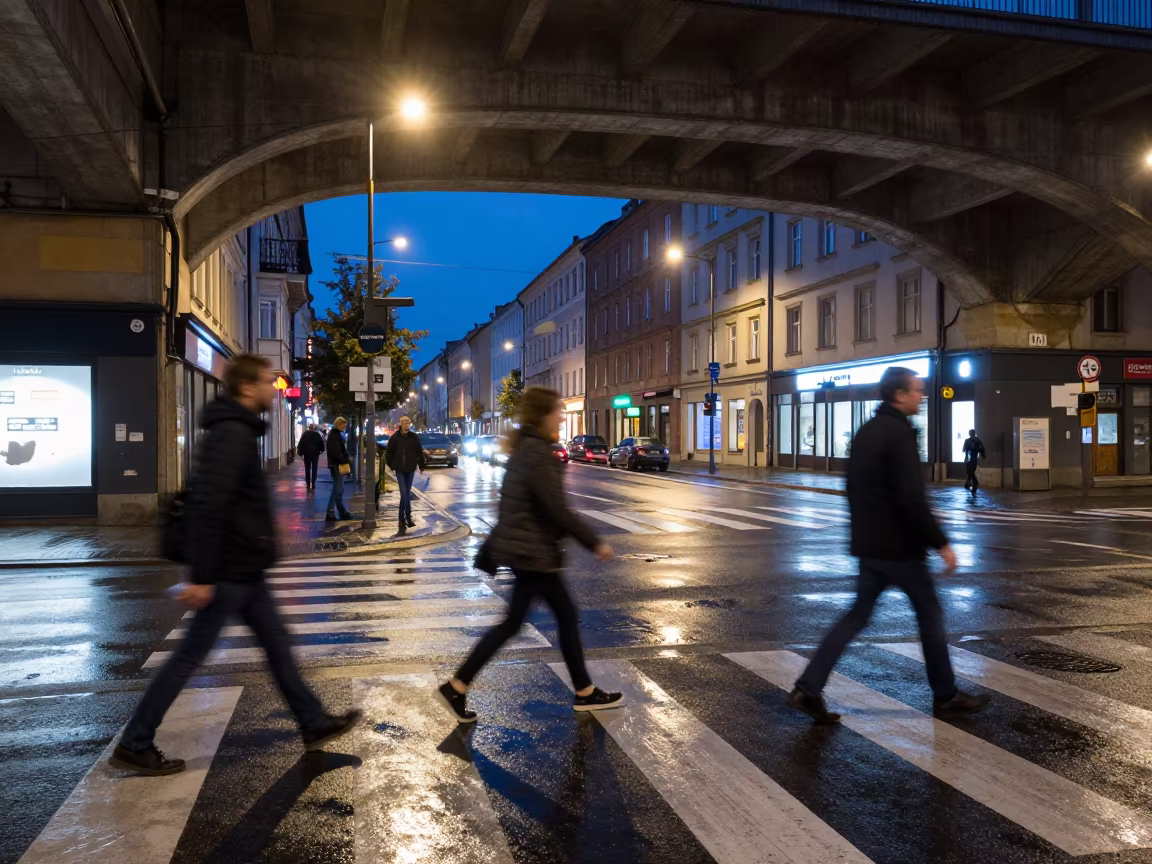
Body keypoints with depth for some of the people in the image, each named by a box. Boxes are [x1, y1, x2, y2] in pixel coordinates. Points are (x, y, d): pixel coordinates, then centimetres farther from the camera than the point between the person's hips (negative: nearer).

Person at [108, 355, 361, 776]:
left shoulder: (239, 430, 12)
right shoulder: (232, 433, -20)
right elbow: (207, 505, -27)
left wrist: (201, 568, 23)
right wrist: (201, 576, -27)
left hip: (245, 570, 10)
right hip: (231, 570, -10)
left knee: (276, 643, 15)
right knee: (190, 654, 1)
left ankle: (314, 724, 25)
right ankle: (134, 745, 15)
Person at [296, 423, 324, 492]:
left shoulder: (305, 434, -3)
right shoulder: (317, 435, -4)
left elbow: (301, 444, -5)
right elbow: (321, 443, -1)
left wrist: (300, 452, 0)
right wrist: (321, 450, 13)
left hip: (307, 454, 1)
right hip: (315, 454, 0)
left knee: (307, 469, 12)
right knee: (314, 470, 1)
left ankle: (308, 485, 12)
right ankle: (313, 486, -7)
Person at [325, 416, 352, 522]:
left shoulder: (337, 434, 16)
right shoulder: (334, 435, -15)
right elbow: (335, 453, -23)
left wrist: (346, 460, 7)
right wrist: (346, 461, -17)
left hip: (339, 465, 10)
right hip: (336, 466, -10)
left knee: (339, 489, 13)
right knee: (337, 490, -8)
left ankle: (343, 513, 19)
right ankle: (330, 514, -5)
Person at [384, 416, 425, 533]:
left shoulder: (414, 437, -3)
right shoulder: (395, 438, -5)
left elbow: (420, 452, 5)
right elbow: (388, 453, 3)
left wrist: (422, 466, 9)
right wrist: (392, 465, 6)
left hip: (410, 469, 2)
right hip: (399, 469, -2)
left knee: (407, 494, 8)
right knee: (404, 494, -10)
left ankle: (402, 520, 17)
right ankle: (407, 517, -5)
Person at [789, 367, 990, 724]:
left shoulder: (866, 431, 12)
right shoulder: (899, 433, -17)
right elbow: (912, 499, -23)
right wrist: (940, 543, -16)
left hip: (869, 544, 8)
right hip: (898, 546, -8)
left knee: (858, 614, 10)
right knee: (930, 614, 9)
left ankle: (808, 688, 3)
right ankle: (946, 697, 23)